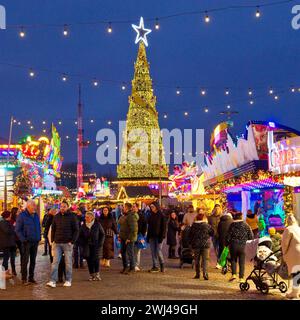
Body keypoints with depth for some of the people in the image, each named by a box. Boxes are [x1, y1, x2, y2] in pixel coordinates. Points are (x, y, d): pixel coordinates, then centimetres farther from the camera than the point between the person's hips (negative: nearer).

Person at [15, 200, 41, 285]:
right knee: (25, 260, -3)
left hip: (35, 242, 6)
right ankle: (24, 279, 4)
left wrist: (39, 237, 8)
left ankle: (31, 277, 18)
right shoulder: (22, 216, -6)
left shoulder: (36, 216, 12)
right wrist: (23, 239, -14)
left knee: (33, 260, 10)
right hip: (27, 242, -6)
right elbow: (18, 230, -7)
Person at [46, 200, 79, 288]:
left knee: (68, 262, 5)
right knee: (55, 262, -3)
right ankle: (53, 281, -4)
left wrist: (72, 241, -10)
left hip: (67, 243, -3)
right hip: (57, 243, 3)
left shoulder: (72, 217, -2)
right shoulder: (56, 217, 9)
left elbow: (76, 230, -3)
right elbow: (53, 229, 15)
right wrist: (52, 240, 4)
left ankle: (68, 281, 13)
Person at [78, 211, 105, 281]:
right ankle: (91, 275, 11)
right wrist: (82, 244, 1)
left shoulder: (97, 225, -3)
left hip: (96, 246, -3)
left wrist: (100, 243, -4)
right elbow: (80, 236, 13)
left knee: (96, 259, -10)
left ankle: (97, 274, 1)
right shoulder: (83, 226, 5)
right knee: (89, 260, 0)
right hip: (87, 246, 3)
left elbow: (102, 234, 5)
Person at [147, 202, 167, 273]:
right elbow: (149, 226, 15)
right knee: (153, 252, 5)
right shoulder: (151, 216, 11)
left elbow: (164, 227, -8)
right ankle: (155, 267, 11)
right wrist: (148, 236, 9)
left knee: (158, 251, -6)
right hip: (152, 236, 6)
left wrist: (162, 237, -15)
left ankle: (162, 265, 14)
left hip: (158, 236, -6)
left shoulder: (161, 215, -6)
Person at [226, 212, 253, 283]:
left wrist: (227, 244, 12)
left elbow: (228, 236, 0)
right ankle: (241, 277, 6)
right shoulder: (245, 225, -2)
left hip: (233, 245, 0)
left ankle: (234, 274, 0)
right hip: (243, 245, 0)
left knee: (233, 260, 16)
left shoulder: (232, 225, -3)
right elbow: (251, 236, 0)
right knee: (242, 262, 7)